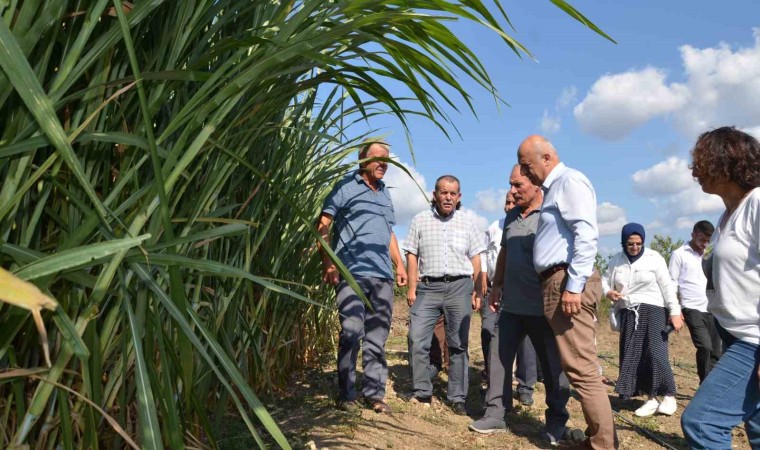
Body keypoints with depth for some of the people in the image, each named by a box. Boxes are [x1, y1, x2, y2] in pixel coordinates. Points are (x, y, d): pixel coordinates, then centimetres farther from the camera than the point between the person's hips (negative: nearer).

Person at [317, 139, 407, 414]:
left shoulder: (385, 193, 22)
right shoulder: (346, 186, 2)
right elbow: (323, 225, -6)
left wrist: (399, 264, 18)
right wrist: (328, 263, -14)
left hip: (383, 276, 6)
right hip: (352, 272, -6)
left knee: (377, 335, 8)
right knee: (351, 332, -8)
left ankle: (375, 392, 17)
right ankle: (346, 395, 5)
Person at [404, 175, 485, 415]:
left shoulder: (467, 223, 9)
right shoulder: (420, 220, 7)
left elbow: (475, 260, 10)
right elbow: (412, 256, 6)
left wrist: (477, 293, 4)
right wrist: (412, 288, -2)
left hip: (459, 287, 0)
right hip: (428, 287, 0)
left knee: (458, 344, 4)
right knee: (417, 340, -6)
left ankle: (457, 397, 14)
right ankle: (422, 392, 9)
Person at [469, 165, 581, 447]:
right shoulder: (511, 217, 13)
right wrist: (496, 286, 21)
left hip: (542, 307, -6)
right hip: (511, 305, 7)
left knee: (552, 366, 7)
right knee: (499, 358, 7)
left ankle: (556, 422, 23)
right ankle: (495, 414, 18)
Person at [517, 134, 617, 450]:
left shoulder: (570, 180, -6)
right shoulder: (554, 188, 23)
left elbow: (586, 235, -18)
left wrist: (574, 285, -23)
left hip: (567, 283, -10)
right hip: (557, 284, 10)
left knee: (581, 369, -8)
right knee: (577, 367, 11)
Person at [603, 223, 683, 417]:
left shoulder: (654, 258, -3)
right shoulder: (616, 260, 6)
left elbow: (667, 286, -4)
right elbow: (605, 280, 13)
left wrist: (675, 312, -9)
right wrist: (608, 292, -10)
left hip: (654, 311, -4)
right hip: (628, 313, 4)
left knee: (656, 353, -13)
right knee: (632, 356, 0)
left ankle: (669, 396, 4)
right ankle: (651, 398, 9)